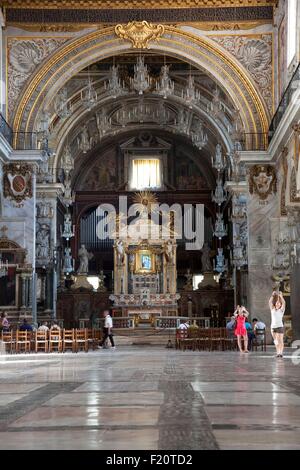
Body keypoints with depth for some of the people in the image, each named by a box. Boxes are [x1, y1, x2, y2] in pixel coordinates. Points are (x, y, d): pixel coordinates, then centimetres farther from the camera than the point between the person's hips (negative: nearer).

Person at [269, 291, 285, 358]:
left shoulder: (281, 310, 3)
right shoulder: (273, 309, 11)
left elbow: (283, 303, -10)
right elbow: (270, 302, 2)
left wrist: (281, 296, -12)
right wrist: (272, 296, -5)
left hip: (279, 326, -4)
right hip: (273, 326, 4)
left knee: (280, 340, -7)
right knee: (276, 341, 6)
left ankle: (281, 353, -8)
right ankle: (278, 352, 11)